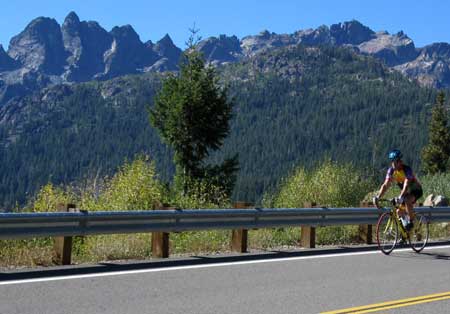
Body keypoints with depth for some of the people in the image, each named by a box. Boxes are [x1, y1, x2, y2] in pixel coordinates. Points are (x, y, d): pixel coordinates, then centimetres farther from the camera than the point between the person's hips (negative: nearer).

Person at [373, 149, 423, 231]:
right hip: (406, 192, 6)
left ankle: (411, 222, -18)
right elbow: (385, 185, -20)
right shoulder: (391, 170, -14)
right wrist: (377, 197, -35)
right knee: (399, 212, -5)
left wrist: (400, 197, -57)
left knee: (407, 201, -35)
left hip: (416, 190, -6)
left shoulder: (407, 169, -30)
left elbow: (406, 185, -42)